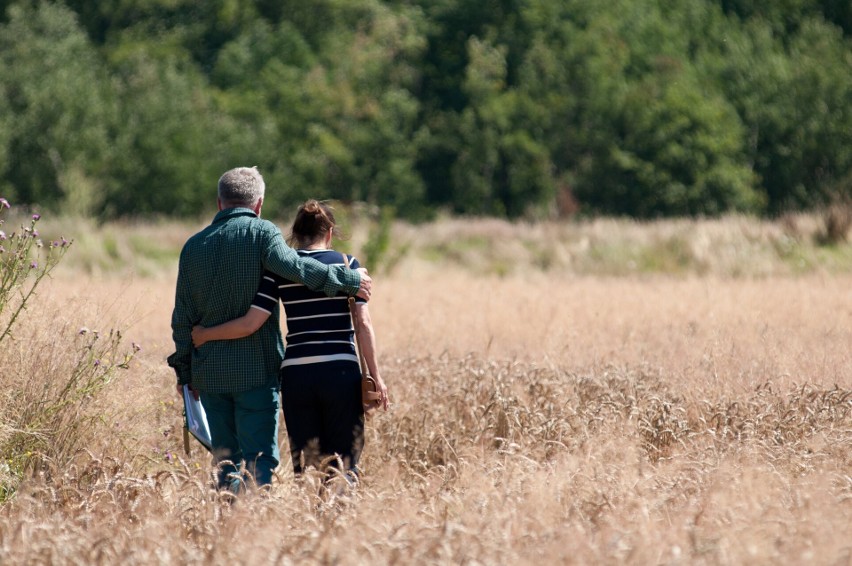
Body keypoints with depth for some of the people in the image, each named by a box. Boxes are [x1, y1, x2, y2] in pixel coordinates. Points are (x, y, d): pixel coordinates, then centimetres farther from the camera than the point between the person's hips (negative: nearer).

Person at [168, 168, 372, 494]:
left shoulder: (194, 246, 10)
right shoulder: (262, 233, -4)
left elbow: (183, 317, 11)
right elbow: (290, 265, -24)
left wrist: (184, 371, 17)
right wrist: (347, 280, -18)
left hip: (209, 371, 5)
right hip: (256, 369, -4)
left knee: (226, 461, 12)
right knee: (260, 460, -5)